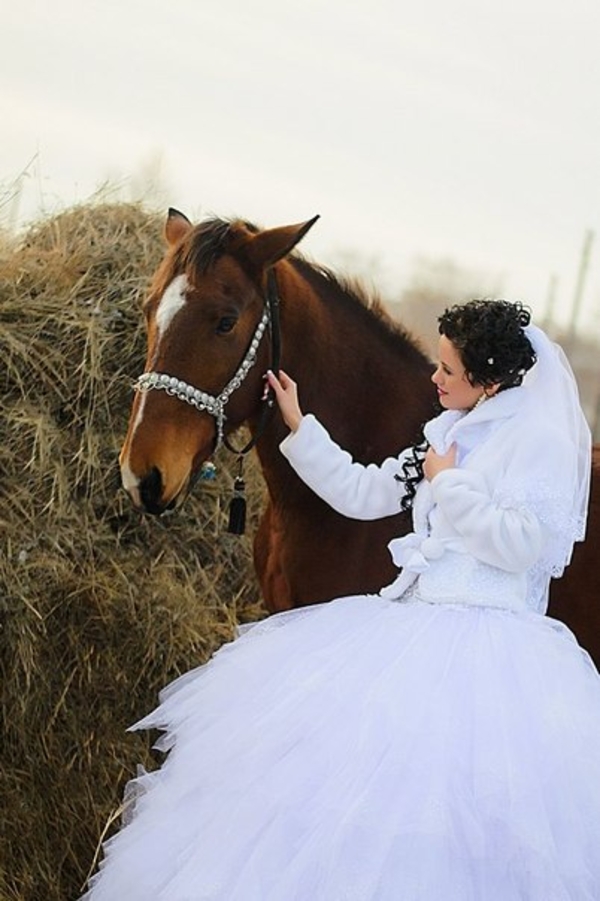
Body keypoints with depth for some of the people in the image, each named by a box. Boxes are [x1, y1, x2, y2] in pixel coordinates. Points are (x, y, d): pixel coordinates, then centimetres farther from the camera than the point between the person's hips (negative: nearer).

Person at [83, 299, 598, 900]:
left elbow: (523, 544, -16)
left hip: (489, 637, -8)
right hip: (411, 618, 8)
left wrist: (449, 483, -7)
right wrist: (297, 428, 18)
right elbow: (362, 494, 22)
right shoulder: (449, 434, 18)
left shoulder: (542, 440, -5)